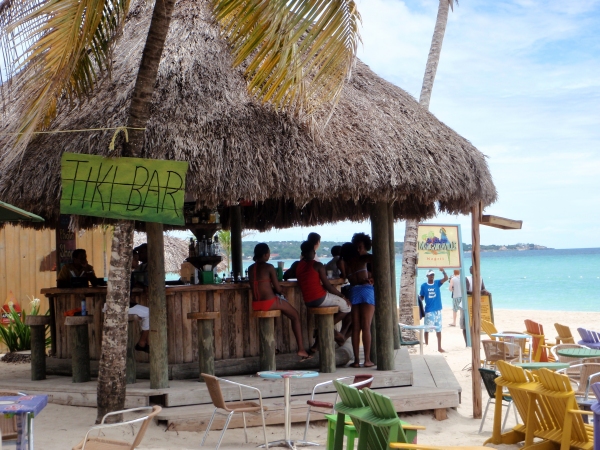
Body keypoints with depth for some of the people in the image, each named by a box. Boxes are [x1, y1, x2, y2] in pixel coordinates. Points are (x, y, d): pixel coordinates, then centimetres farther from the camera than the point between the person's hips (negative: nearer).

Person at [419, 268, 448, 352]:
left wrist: (443, 271, -35)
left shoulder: (437, 283, 1)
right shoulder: (423, 286, -1)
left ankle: (439, 347, 14)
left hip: (438, 310, 2)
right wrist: (419, 297, -17)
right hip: (428, 310, -2)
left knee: (438, 329, 7)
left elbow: (446, 278, -16)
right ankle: (426, 346, 15)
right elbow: (421, 297, 6)